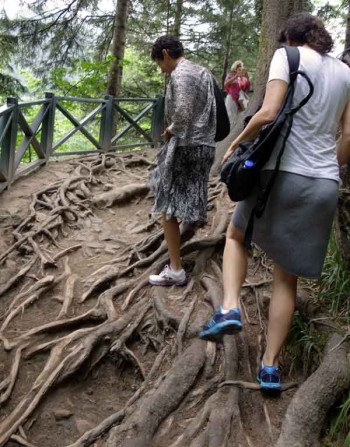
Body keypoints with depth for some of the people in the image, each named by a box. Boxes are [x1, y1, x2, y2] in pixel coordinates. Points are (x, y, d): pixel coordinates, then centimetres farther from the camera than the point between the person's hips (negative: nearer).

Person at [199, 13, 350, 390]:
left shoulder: (287, 56, -1)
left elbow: (268, 114, -14)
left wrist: (236, 144, 1)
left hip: (283, 173, -4)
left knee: (236, 235, 23)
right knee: (287, 276, 12)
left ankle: (229, 307, 1)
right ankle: (270, 366, 13)